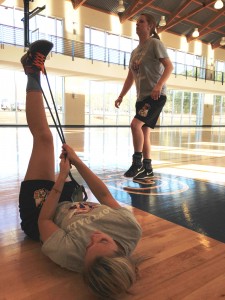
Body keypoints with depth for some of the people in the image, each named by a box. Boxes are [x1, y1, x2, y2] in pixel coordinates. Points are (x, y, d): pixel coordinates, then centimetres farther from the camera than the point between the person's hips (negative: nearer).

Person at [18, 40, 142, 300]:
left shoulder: (68, 253, -43)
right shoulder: (132, 231, -34)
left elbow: (44, 221, -23)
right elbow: (105, 195, -18)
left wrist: (60, 181, -25)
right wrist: (78, 162, -16)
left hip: (37, 213, -3)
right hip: (69, 205, 4)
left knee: (44, 137, -7)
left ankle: (33, 74, 11)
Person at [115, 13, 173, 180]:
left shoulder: (155, 43, -3)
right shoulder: (135, 51, 19)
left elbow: (169, 67, -13)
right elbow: (130, 77, 22)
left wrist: (159, 85, -28)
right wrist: (121, 96, 16)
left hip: (156, 96, -8)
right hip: (142, 97, 8)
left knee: (136, 124, -23)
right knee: (144, 132, 5)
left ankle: (137, 162, -10)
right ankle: (148, 169, 12)